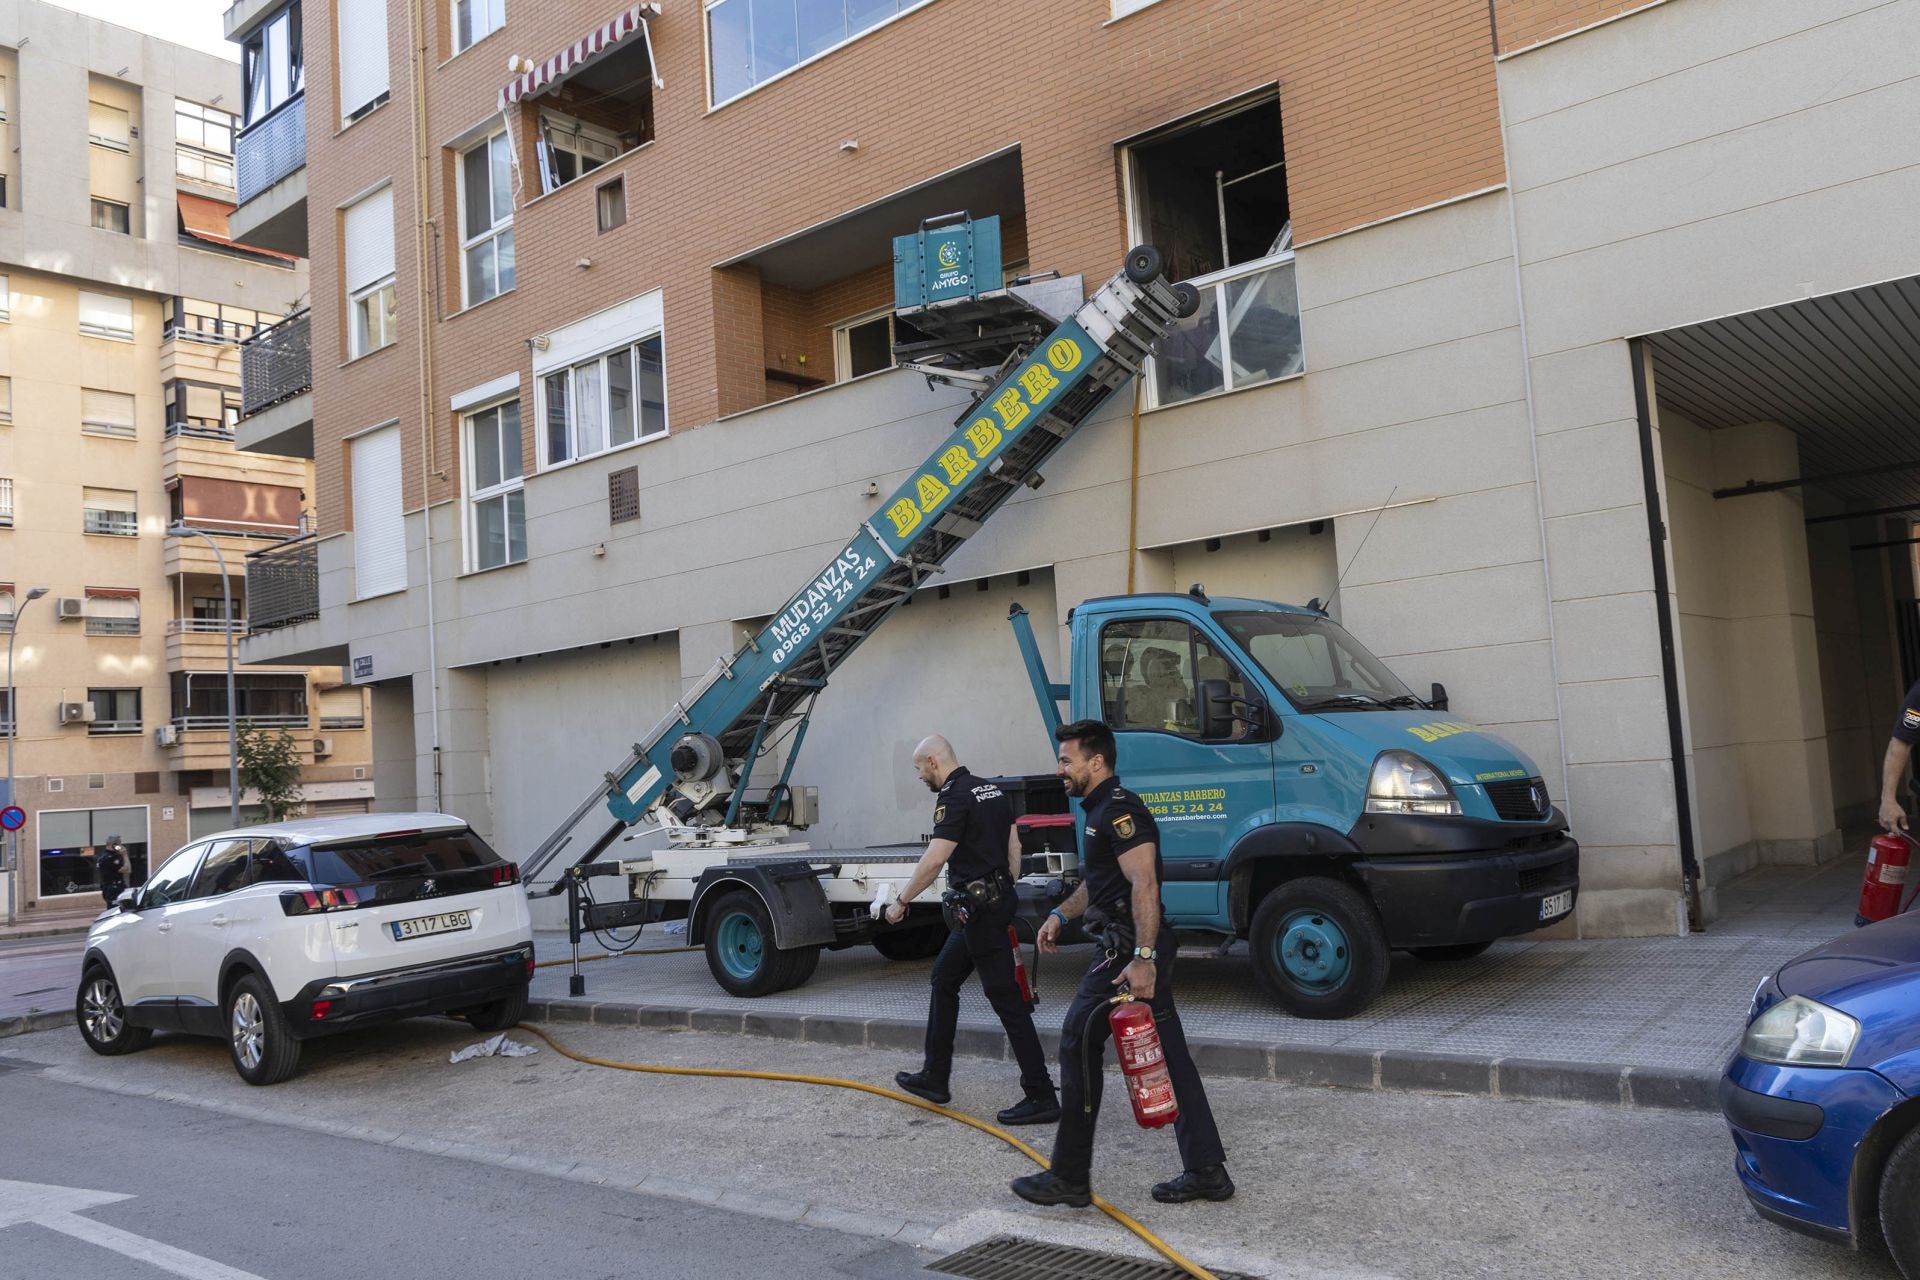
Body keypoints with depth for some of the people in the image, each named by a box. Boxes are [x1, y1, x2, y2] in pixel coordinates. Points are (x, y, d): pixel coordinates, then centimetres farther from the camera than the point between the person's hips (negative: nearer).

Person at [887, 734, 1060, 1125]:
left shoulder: (954, 797, -15)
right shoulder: (991, 790, 13)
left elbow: (935, 858, -23)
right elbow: (1014, 846, 16)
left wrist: (901, 902, -15)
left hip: (978, 907, -10)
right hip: (997, 898, 10)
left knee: (1005, 997, -7)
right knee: (944, 979, 19)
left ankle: (1041, 1096, -4)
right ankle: (934, 1077, 26)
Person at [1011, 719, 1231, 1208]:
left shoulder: (1119, 810, -14)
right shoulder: (1102, 810, 19)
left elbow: (1144, 885, -25)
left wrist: (1142, 957, -30)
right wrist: (1060, 915, 23)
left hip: (1129, 952, -10)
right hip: (1135, 950, 10)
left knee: (1079, 1044, -4)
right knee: (1168, 1056, 10)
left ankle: (1069, 1177, 4)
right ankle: (1206, 1170, 15)